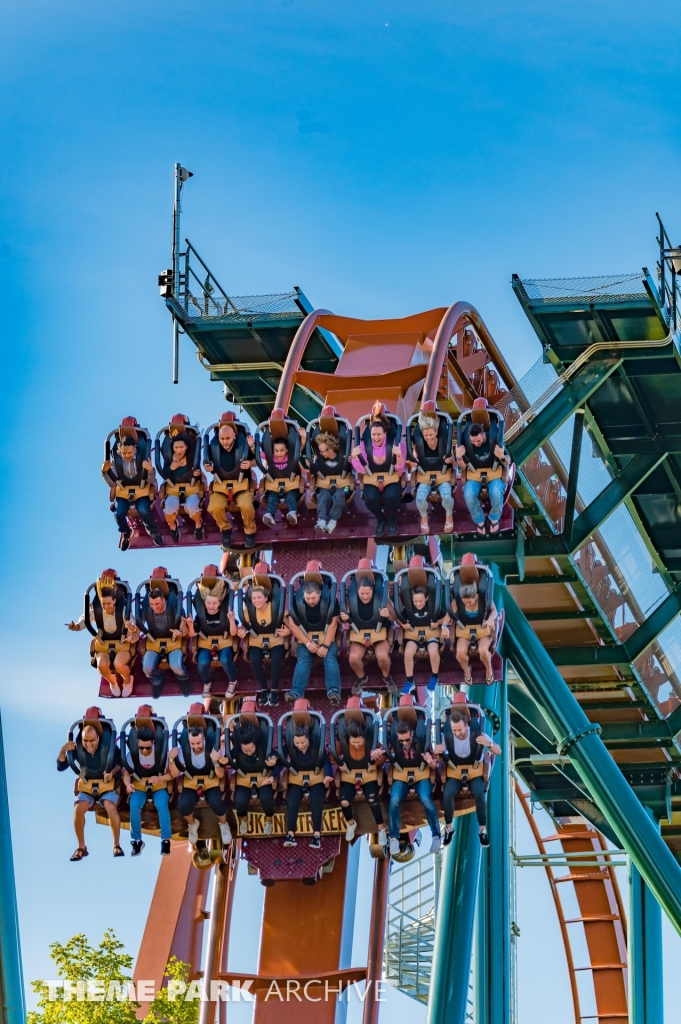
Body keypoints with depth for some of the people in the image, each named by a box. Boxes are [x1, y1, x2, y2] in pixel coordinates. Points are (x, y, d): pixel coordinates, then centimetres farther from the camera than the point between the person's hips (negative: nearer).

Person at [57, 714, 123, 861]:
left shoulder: (108, 746, -13)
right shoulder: (77, 748, -11)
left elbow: (121, 762, 0)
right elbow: (61, 767, -10)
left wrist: (112, 772, -19)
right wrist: (63, 751, -26)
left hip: (107, 786, -1)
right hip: (86, 787, 1)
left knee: (111, 807, -31)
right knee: (78, 809, -28)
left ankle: (116, 845, -15)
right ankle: (81, 848, -13)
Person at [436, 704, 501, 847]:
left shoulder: (477, 733, -17)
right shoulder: (447, 735, -16)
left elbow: (498, 751, -13)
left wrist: (489, 744, -35)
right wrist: (437, 753, -31)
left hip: (475, 770, -1)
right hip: (454, 771, 1)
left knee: (479, 794, -30)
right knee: (447, 794, -28)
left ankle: (483, 829, -12)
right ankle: (448, 827, -6)